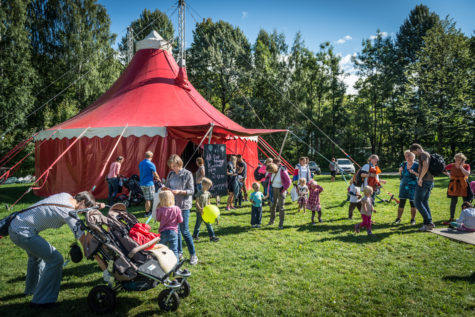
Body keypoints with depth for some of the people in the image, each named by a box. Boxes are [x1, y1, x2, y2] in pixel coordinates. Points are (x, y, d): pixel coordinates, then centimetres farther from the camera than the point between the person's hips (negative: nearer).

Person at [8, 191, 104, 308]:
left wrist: (96, 205, 5)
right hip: (22, 233, -10)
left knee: (36, 254, 32)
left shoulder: (66, 196, 3)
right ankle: (41, 300, 3)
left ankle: (32, 288, 53)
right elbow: (83, 238, -22)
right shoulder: (69, 212, -21)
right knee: (56, 259, -10)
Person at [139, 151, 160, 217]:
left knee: (147, 199, 17)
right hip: (149, 184, -7)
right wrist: (158, 179, 14)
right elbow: (155, 174, -7)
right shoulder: (151, 164, -14)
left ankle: (147, 211, 23)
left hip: (142, 184, 7)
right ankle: (147, 213, 6)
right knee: (149, 199, 2)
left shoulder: (140, 164, 9)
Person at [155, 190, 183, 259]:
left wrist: (158, 210, 11)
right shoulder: (177, 209, -9)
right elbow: (180, 220, -3)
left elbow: (158, 219, 4)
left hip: (163, 232, 0)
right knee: (174, 250, 7)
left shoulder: (161, 209, -12)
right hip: (173, 232, 0)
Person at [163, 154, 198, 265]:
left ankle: (193, 254, 7)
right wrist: (165, 189, -7)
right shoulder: (171, 174, 7)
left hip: (184, 206, -5)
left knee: (184, 231, -6)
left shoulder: (187, 174, -7)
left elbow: (191, 190, -8)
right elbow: (167, 186, 16)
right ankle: (179, 252, 26)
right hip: (173, 205, 5)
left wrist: (179, 191, -22)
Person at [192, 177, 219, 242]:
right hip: (199, 212, -6)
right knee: (198, 224, 8)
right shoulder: (199, 193, -14)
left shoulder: (208, 193, 6)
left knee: (208, 224, 4)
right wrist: (200, 209, -24)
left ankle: (212, 236, 6)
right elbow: (197, 202, -15)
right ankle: (195, 235, 26)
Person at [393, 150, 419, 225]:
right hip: (403, 185, 3)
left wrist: (413, 172, -24)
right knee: (401, 203, 3)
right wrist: (400, 170, -3)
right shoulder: (404, 164, 7)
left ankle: (413, 219, 15)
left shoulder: (416, 165, -6)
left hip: (412, 186, -3)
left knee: (412, 203, 1)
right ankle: (398, 218, 8)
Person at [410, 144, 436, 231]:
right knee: (424, 202, 12)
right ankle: (428, 224, 10)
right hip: (430, 181, 10)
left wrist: (420, 178, -21)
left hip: (424, 181, -10)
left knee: (417, 202, -7)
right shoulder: (428, 155, 21)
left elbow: (425, 167, -27)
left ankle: (428, 222, -7)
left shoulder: (424, 154, -10)